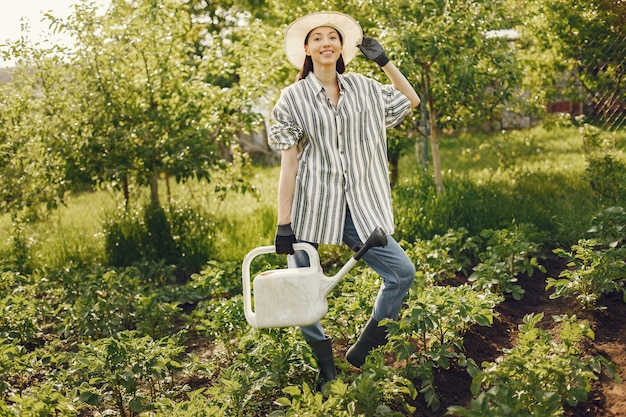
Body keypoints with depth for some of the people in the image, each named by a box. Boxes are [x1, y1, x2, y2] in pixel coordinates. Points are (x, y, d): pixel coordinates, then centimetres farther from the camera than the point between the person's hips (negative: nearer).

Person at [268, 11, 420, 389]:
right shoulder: (294, 97, 0)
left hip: (357, 206, 3)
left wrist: (384, 61, 12)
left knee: (402, 272, -7)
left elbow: (411, 101, 24)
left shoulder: (362, 88, 9)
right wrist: (284, 223, -7)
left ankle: (360, 353, 11)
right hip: (310, 206, -3)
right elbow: (289, 164, -3)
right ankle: (327, 371, 17)